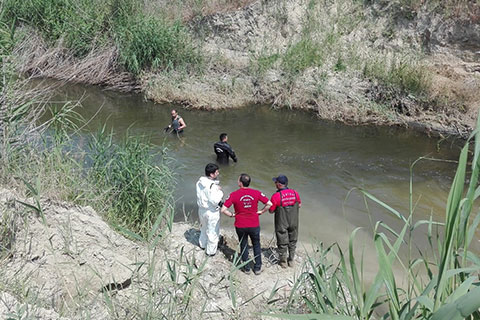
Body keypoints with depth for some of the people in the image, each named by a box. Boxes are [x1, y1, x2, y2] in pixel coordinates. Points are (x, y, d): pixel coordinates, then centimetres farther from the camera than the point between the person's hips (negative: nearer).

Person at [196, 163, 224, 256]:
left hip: (201, 209, 8)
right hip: (212, 212, -8)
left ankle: (202, 244, 50)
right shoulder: (212, 186, -31)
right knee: (213, 231, 12)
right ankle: (210, 251, 27)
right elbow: (215, 201, -29)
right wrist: (220, 192, -15)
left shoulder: (200, 182, -5)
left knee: (204, 228, 30)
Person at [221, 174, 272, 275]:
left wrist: (232, 215, -2)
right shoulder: (256, 193, -11)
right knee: (256, 246, 21)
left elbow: (223, 210, -18)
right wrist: (261, 212, 4)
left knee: (243, 246, 19)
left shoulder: (234, 195, -16)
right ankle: (257, 268, 28)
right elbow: (269, 204, -8)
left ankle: (246, 268, 29)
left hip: (240, 226, -1)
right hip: (254, 225, 1)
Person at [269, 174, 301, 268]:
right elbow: (299, 205, 6)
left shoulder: (276, 196, -23)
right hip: (293, 222, 4)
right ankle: (291, 260, 34)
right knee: (292, 241, 21)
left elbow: (271, 210, -14)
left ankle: (283, 262, 28)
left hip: (282, 224, -3)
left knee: (282, 243, 13)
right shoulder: (295, 193, -9)